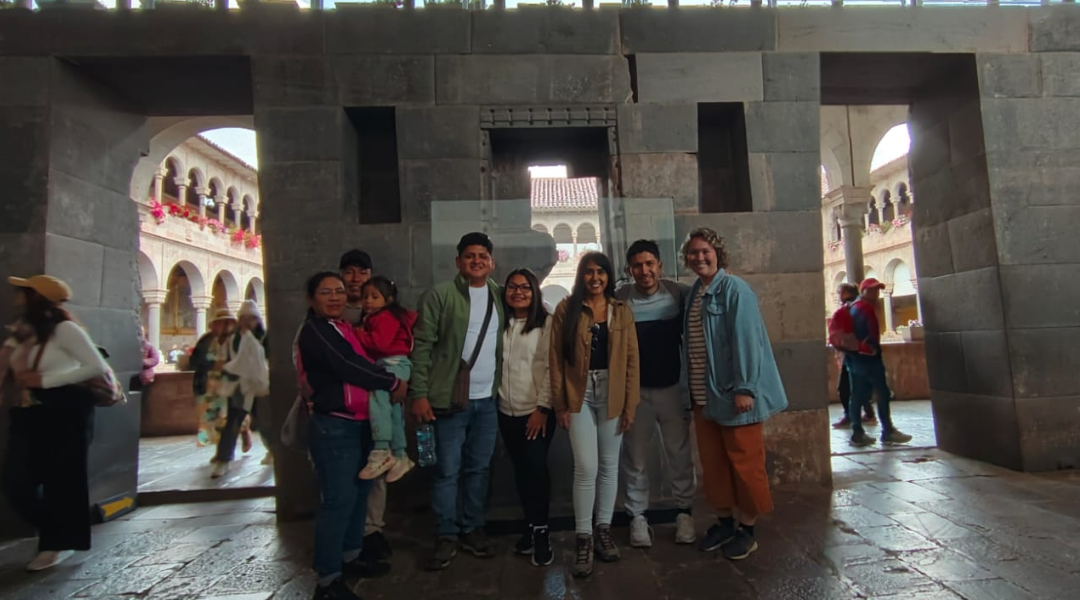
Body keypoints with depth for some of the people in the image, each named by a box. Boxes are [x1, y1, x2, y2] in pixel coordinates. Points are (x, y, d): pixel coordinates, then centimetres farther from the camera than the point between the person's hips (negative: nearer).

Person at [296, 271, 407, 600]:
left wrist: (390, 381, -3)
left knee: (359, 491, 16)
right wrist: (393, 383, -13)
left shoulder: (344, 327, 18)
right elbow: (348, 365, -21)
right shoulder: (315, 329, -11)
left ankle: (350, 556, 32)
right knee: (339, 499, -5)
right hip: (333, 427, -9)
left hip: (357, 423, 9)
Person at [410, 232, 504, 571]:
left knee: (478, 469, 13)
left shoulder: (500, 296, 9)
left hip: (488, 400, 4)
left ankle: (473, 530, 28)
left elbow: (507, 343, 12)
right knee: (447, 471, 5)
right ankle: (446, 537, 19)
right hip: (450, 399, -4)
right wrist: (419, 393, -12)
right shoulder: (439, 295, -5)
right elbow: (422, 346, -8)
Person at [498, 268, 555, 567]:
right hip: (507, 412, 4)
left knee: (535, 467, -9)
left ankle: (541, 531, 8)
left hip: (537, 410, -4)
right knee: (521, 470, 11)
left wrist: (542, 408, -12)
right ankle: (531, 525, 25)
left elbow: (552, 368, -8)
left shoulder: (547, 323, -4)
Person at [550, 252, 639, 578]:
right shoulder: (567, 309, 0)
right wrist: (560, 404, -5)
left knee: (609, 465, 10)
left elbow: (631, 359, 4)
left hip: (613, 394, 2)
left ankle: (604, 530, 27)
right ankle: (583, 539, 10)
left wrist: (630, 403, -1)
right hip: (580, 395, -2)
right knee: (586, 468, -6)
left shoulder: (621, 311, 5)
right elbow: (556, 359, -2)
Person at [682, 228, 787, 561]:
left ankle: (747, 528, 21)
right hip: (703, 396, 7)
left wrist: (744, 388, -20)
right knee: (713, 462, 15)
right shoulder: (694, 293, 11)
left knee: (744, 461, 5)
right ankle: (724, 520, 30)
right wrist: (692, 391, 14)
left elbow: (746, 340, -16)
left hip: (733, 393, -7)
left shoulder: (734, 290, -10)